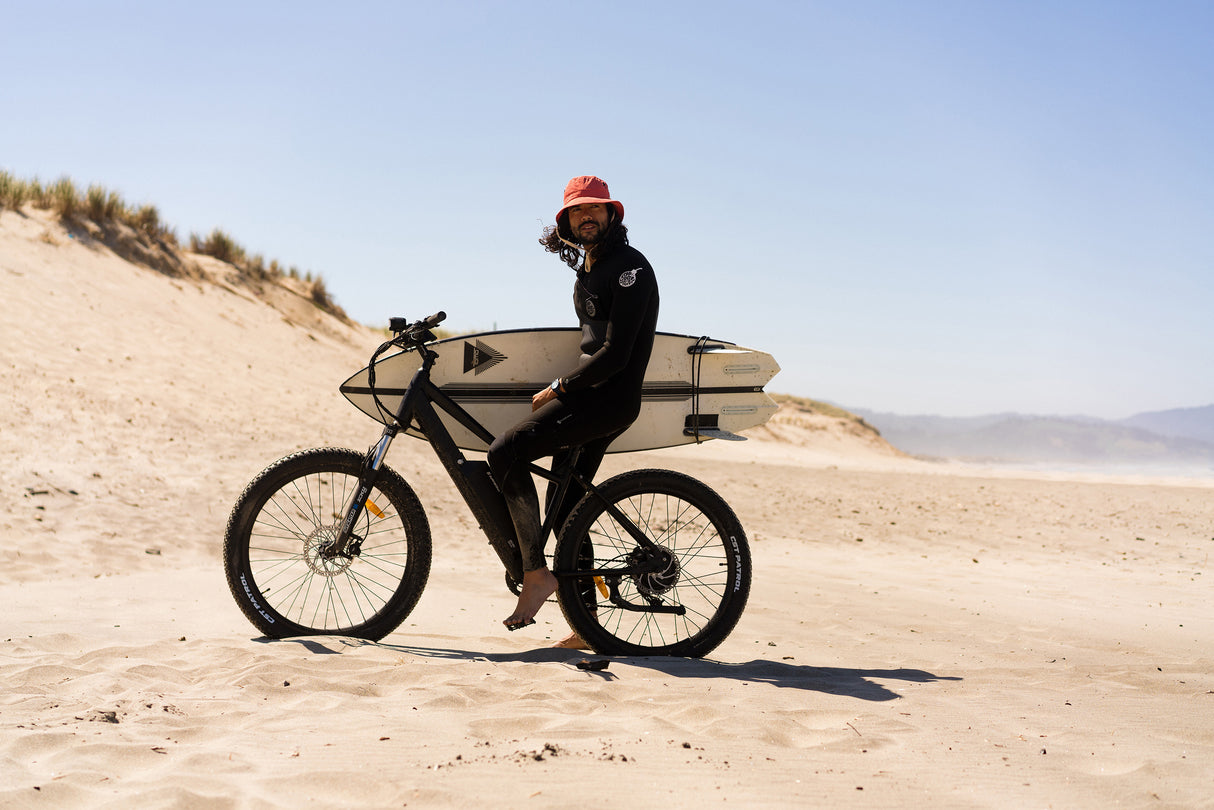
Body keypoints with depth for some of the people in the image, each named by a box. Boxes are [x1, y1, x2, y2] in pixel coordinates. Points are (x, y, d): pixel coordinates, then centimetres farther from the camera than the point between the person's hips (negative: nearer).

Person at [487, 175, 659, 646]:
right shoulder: (587, 269, 19)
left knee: (505, 453, -21)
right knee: (564, 508, 8)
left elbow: (616, 353, -19)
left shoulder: (628, 267, -11)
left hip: (610, 397, -10)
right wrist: (566, 387, 20)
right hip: (591, 395, 10)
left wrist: (559, 388, -12)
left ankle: (535, 572, -17)